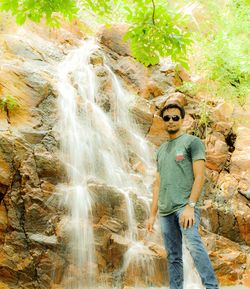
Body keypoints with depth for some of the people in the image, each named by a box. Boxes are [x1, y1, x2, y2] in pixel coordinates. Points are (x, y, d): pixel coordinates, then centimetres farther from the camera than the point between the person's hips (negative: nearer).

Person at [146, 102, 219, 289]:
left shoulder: (192, 142, 2)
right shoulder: (161, 150, 21)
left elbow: (200, 176, -8)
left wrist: (190, 206, -19)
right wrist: (153, 214, 14)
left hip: (185, 206, -6)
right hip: (166, 210, 6)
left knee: (193, 244, -25)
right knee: (173, 257, 7)